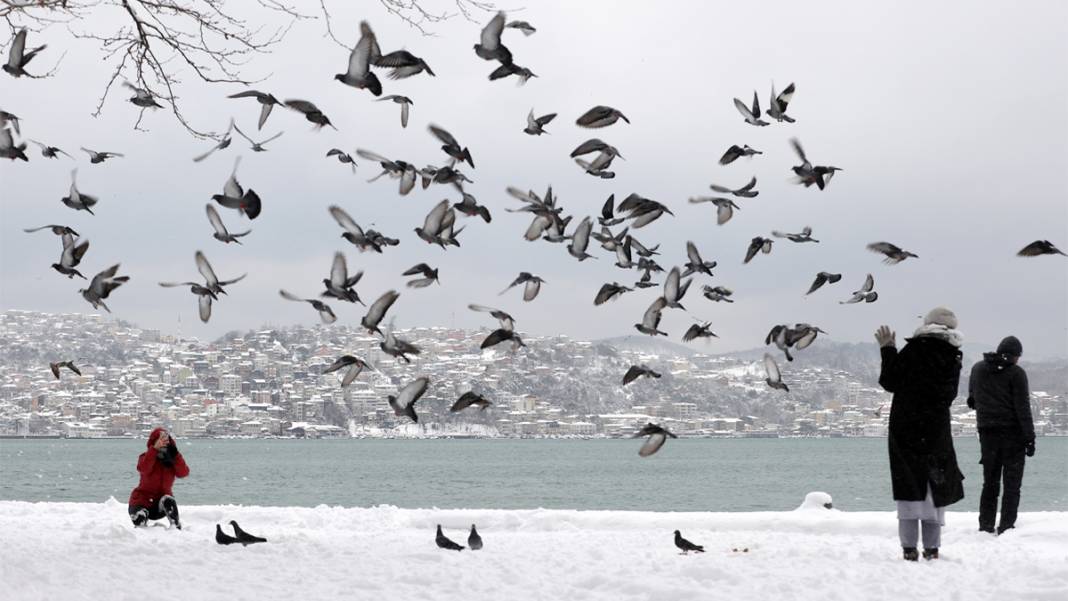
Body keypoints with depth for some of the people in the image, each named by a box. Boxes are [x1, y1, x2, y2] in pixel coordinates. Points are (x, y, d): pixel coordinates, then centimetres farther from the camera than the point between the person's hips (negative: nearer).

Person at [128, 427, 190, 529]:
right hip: (142, 501, -1)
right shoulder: (146, 457, -9)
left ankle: (177, 528, -23)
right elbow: (143, 469, -33)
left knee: (168, 501, -33)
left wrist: (175, 454, -29)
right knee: (140, 520, -29)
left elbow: (183, 473, -19)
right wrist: (155, 449, -39)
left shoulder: (173, 459, -1)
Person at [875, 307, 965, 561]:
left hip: (906, 428, -2)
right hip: (937, 430, 2)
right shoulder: (953, 359, 1)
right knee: (935, 486, 9)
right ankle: (932, 547, 8)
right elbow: (950, 395, 11)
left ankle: (909, 547, -5)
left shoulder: (912, 351, -9)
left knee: (909, 486, 0)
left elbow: (889, 382, -3)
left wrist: (888, 350, 8)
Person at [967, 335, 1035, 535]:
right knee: (1012, 484, 0)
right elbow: (1023, 408, -12)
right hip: (1012, 432, -5)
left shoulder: (978, 369, 7)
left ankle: (985, 526, 11)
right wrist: (1029, 437, -10)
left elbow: (972, 398, 22)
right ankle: (1006, 526, -6)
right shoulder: (1016, 373, -10)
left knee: (990, 483, 13)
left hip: (987, 433, 5)